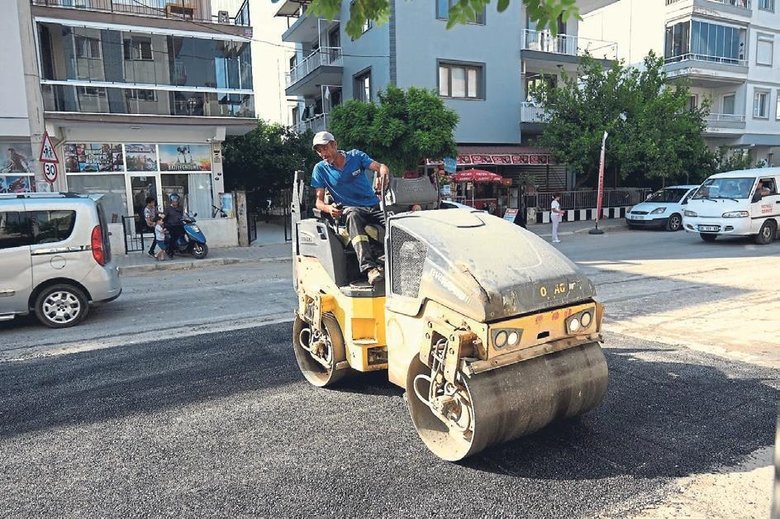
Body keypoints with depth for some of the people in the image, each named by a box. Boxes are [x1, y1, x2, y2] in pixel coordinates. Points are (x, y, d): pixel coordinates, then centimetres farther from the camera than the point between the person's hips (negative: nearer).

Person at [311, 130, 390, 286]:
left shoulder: (355, 155, 9)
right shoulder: (320, 169, 8)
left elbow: (380, 166, -1)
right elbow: (319, 200, 3)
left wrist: (384, 173, -27)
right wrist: (328, 208, -22)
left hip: (374, 206, 2)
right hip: (349, 209, -2)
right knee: (353, 215, -40)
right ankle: (370, 267, -54)